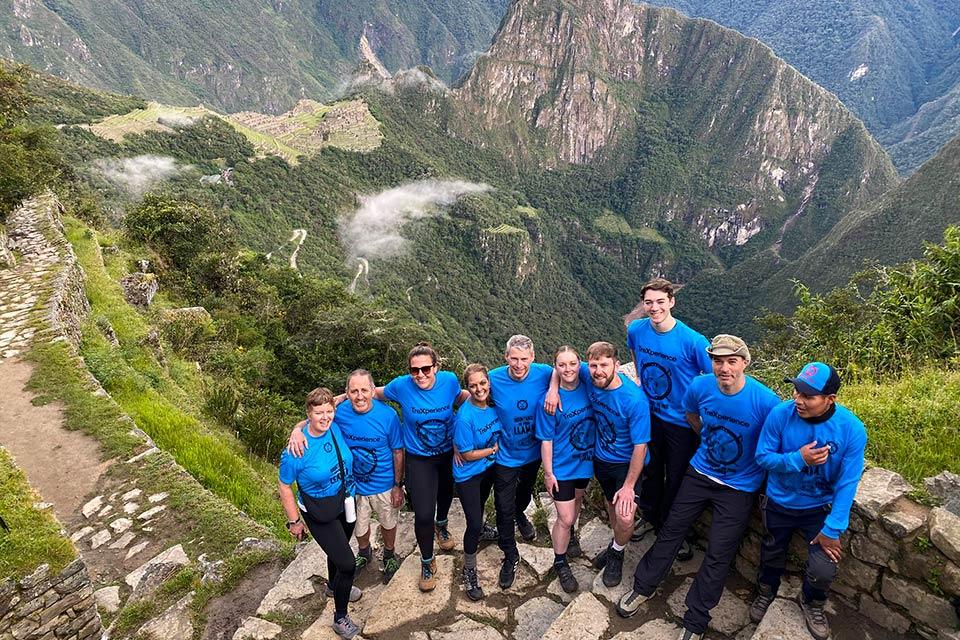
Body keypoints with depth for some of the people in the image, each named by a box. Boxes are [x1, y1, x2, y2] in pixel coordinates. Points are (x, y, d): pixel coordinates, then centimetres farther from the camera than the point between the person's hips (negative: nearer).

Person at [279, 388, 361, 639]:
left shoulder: (336, 427, -16)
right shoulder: (297, 450, -29)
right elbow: (284, 486, -16)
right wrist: (294, 521, -9)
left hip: (345, 502, 6)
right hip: (319, 514, -6)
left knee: (339, 549, 29)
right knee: (347, 563, -5)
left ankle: (334, 586, 60)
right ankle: (340, 618, 20)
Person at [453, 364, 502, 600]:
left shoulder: (493, 404, -14)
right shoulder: (465, 417, -31)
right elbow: (468, 455, -23)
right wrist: (494, 449, -16)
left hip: (489, 468, 6)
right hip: (468, 475, -5)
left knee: (479, 507, 29)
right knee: (474, 523, -4)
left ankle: (479, 530, 59)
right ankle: (469, 570, 16)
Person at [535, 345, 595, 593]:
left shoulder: (588, 388, -13)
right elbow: (546, 440, -15)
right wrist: (548, 473, -11)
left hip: (586, 460, 5)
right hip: (562, 467, -4)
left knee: (576, 502, 27)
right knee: (565, 518, 1)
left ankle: (569, 533, 56)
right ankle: (560, 563, 23)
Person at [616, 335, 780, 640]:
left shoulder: (765, 401, -28)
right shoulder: (700, 386, -15)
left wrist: (759, 469, -4)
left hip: (739, 487, -3)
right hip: (700, 472, 3)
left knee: (718, 555, 3)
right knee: (671, 531, 12)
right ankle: (643, 587, 30)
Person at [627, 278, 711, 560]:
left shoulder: (692, 341, -26)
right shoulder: (636, 330, -12)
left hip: (682, 421, -4)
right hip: (650, 414, 4)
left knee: (677, 478, 13)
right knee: (651, 470, 22)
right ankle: (651, 517, 46)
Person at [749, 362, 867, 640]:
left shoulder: (852, 429, -25)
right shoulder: (780, 414, -25)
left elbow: (847, 484, -20)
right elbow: (762, 457, -15)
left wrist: (832, 530, -19)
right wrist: (798, 459, -33)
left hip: (820, 507, -1)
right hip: (779, 502, 1)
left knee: (823, 571, -9)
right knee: (772, 556, 21)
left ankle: (812, 603, 29)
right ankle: (766, 592, 55)